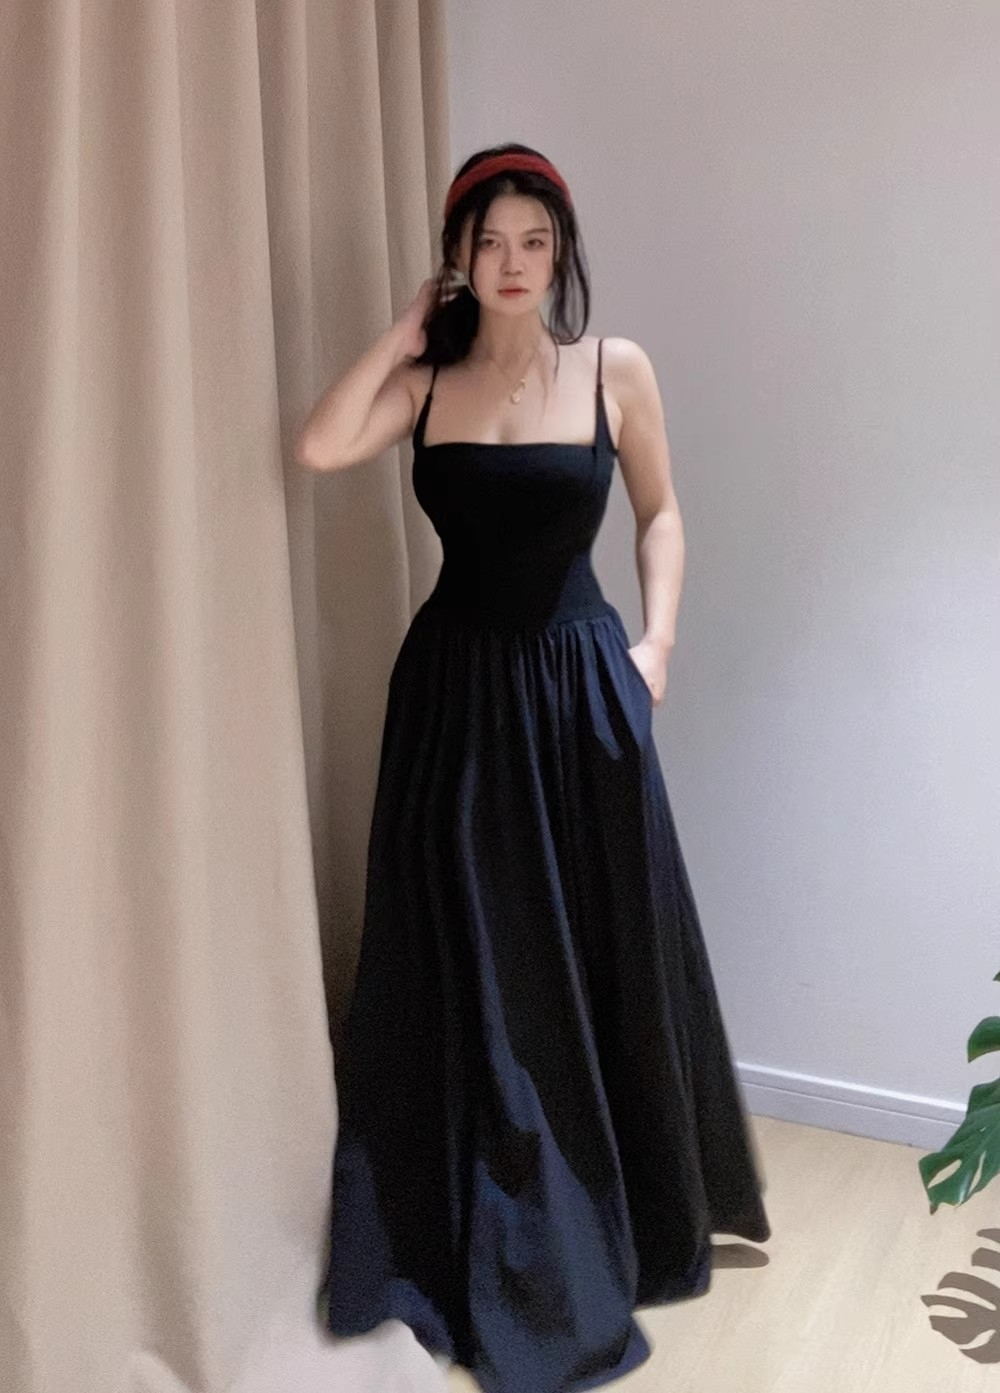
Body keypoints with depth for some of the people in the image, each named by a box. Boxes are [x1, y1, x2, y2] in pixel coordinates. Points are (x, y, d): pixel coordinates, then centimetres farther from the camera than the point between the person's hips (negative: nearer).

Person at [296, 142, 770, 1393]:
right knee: (469, 958, 10)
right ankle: (486, 1237, 31)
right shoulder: (427, 380, 2)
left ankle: (619, 1215, 36)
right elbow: (319, 450, -14)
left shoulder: (617, 370, -1)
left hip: (579, 682, -1)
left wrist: (655, 642, -5)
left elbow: (659, 512, 7)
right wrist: (403, 333, -6)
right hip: (455, 686, 1)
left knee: (599, 951, 10)